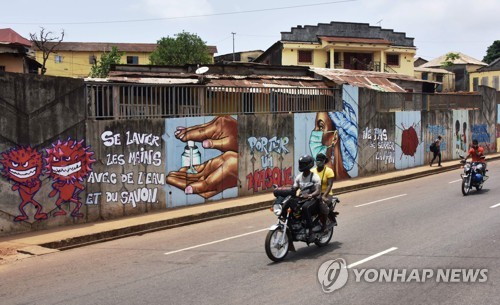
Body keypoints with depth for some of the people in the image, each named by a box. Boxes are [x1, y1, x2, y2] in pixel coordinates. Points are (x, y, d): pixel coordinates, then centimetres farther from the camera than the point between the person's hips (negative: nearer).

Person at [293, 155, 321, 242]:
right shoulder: (299, 177, 12)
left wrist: (309, 195, -36)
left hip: (313, 199, -6)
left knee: (305, 207, -39)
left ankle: (309, 231, -33)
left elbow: (318, 191, -18)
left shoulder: (314, 177, -7)